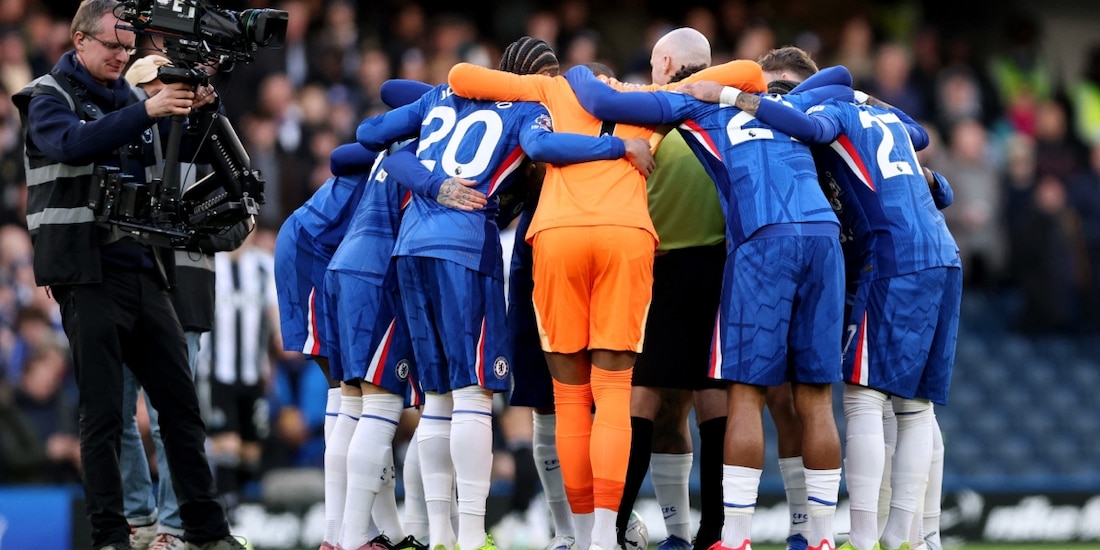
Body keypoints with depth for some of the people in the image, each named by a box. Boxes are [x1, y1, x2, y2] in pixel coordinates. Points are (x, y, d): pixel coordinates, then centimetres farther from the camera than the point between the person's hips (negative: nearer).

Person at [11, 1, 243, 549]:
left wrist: (196, 109, -8)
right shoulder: (49, 98, -1)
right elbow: (73, 143, -22)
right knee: (102, 411, -5)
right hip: (88, 273, -6)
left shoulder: (130, 99, 16)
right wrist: (147, 112, -30)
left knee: (180, 401, 4)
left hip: (145, 272, 6)